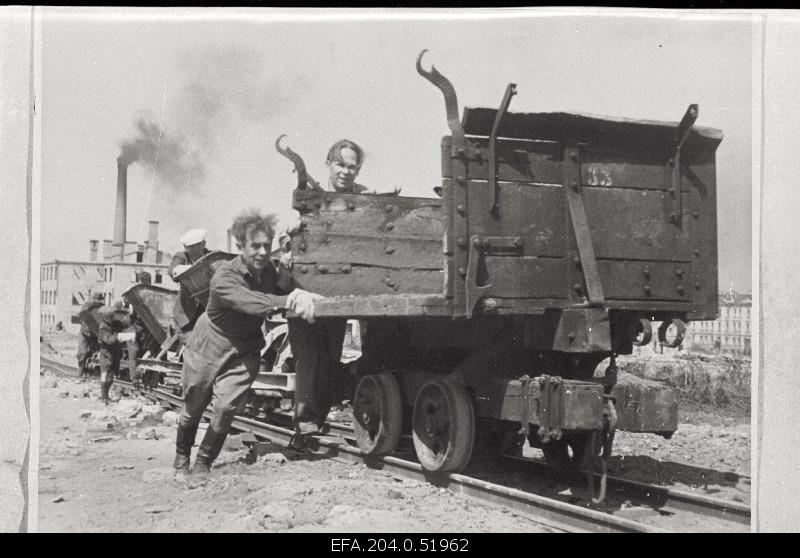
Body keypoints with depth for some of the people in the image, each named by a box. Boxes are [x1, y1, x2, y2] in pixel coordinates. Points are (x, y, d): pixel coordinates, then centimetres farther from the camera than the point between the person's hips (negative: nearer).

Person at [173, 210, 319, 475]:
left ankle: (203, 462, 11)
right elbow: (248, 301, -43)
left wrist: (300, 293, -41)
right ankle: (181, 456, 42)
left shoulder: (271, 271, -9)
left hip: (244, 353, 3)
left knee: (225, 406, -13)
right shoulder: (224, 277, -28)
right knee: (193, 407, 12)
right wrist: (287, 301, -58)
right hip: (208, 349, -3)